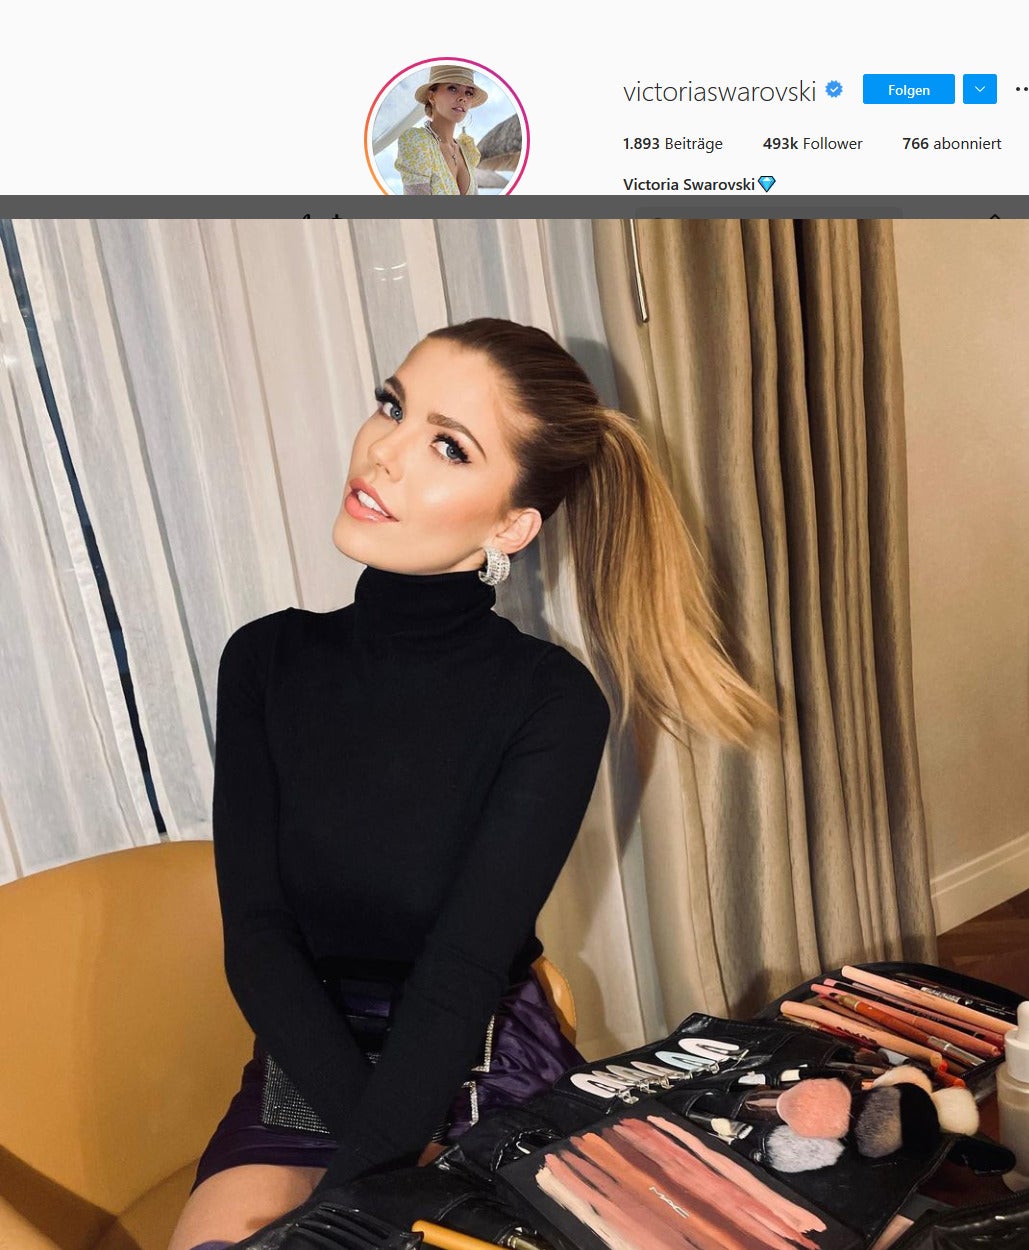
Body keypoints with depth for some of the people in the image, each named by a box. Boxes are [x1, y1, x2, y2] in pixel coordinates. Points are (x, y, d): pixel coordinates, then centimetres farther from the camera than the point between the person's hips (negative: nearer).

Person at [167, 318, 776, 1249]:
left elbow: (464, 971, -17)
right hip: (316, 1073, 1)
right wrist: (391, 1145, -18)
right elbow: (259, 938, -9)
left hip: (492, 1074, 0)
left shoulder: (552, 702, -13)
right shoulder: (269, 660, -5)